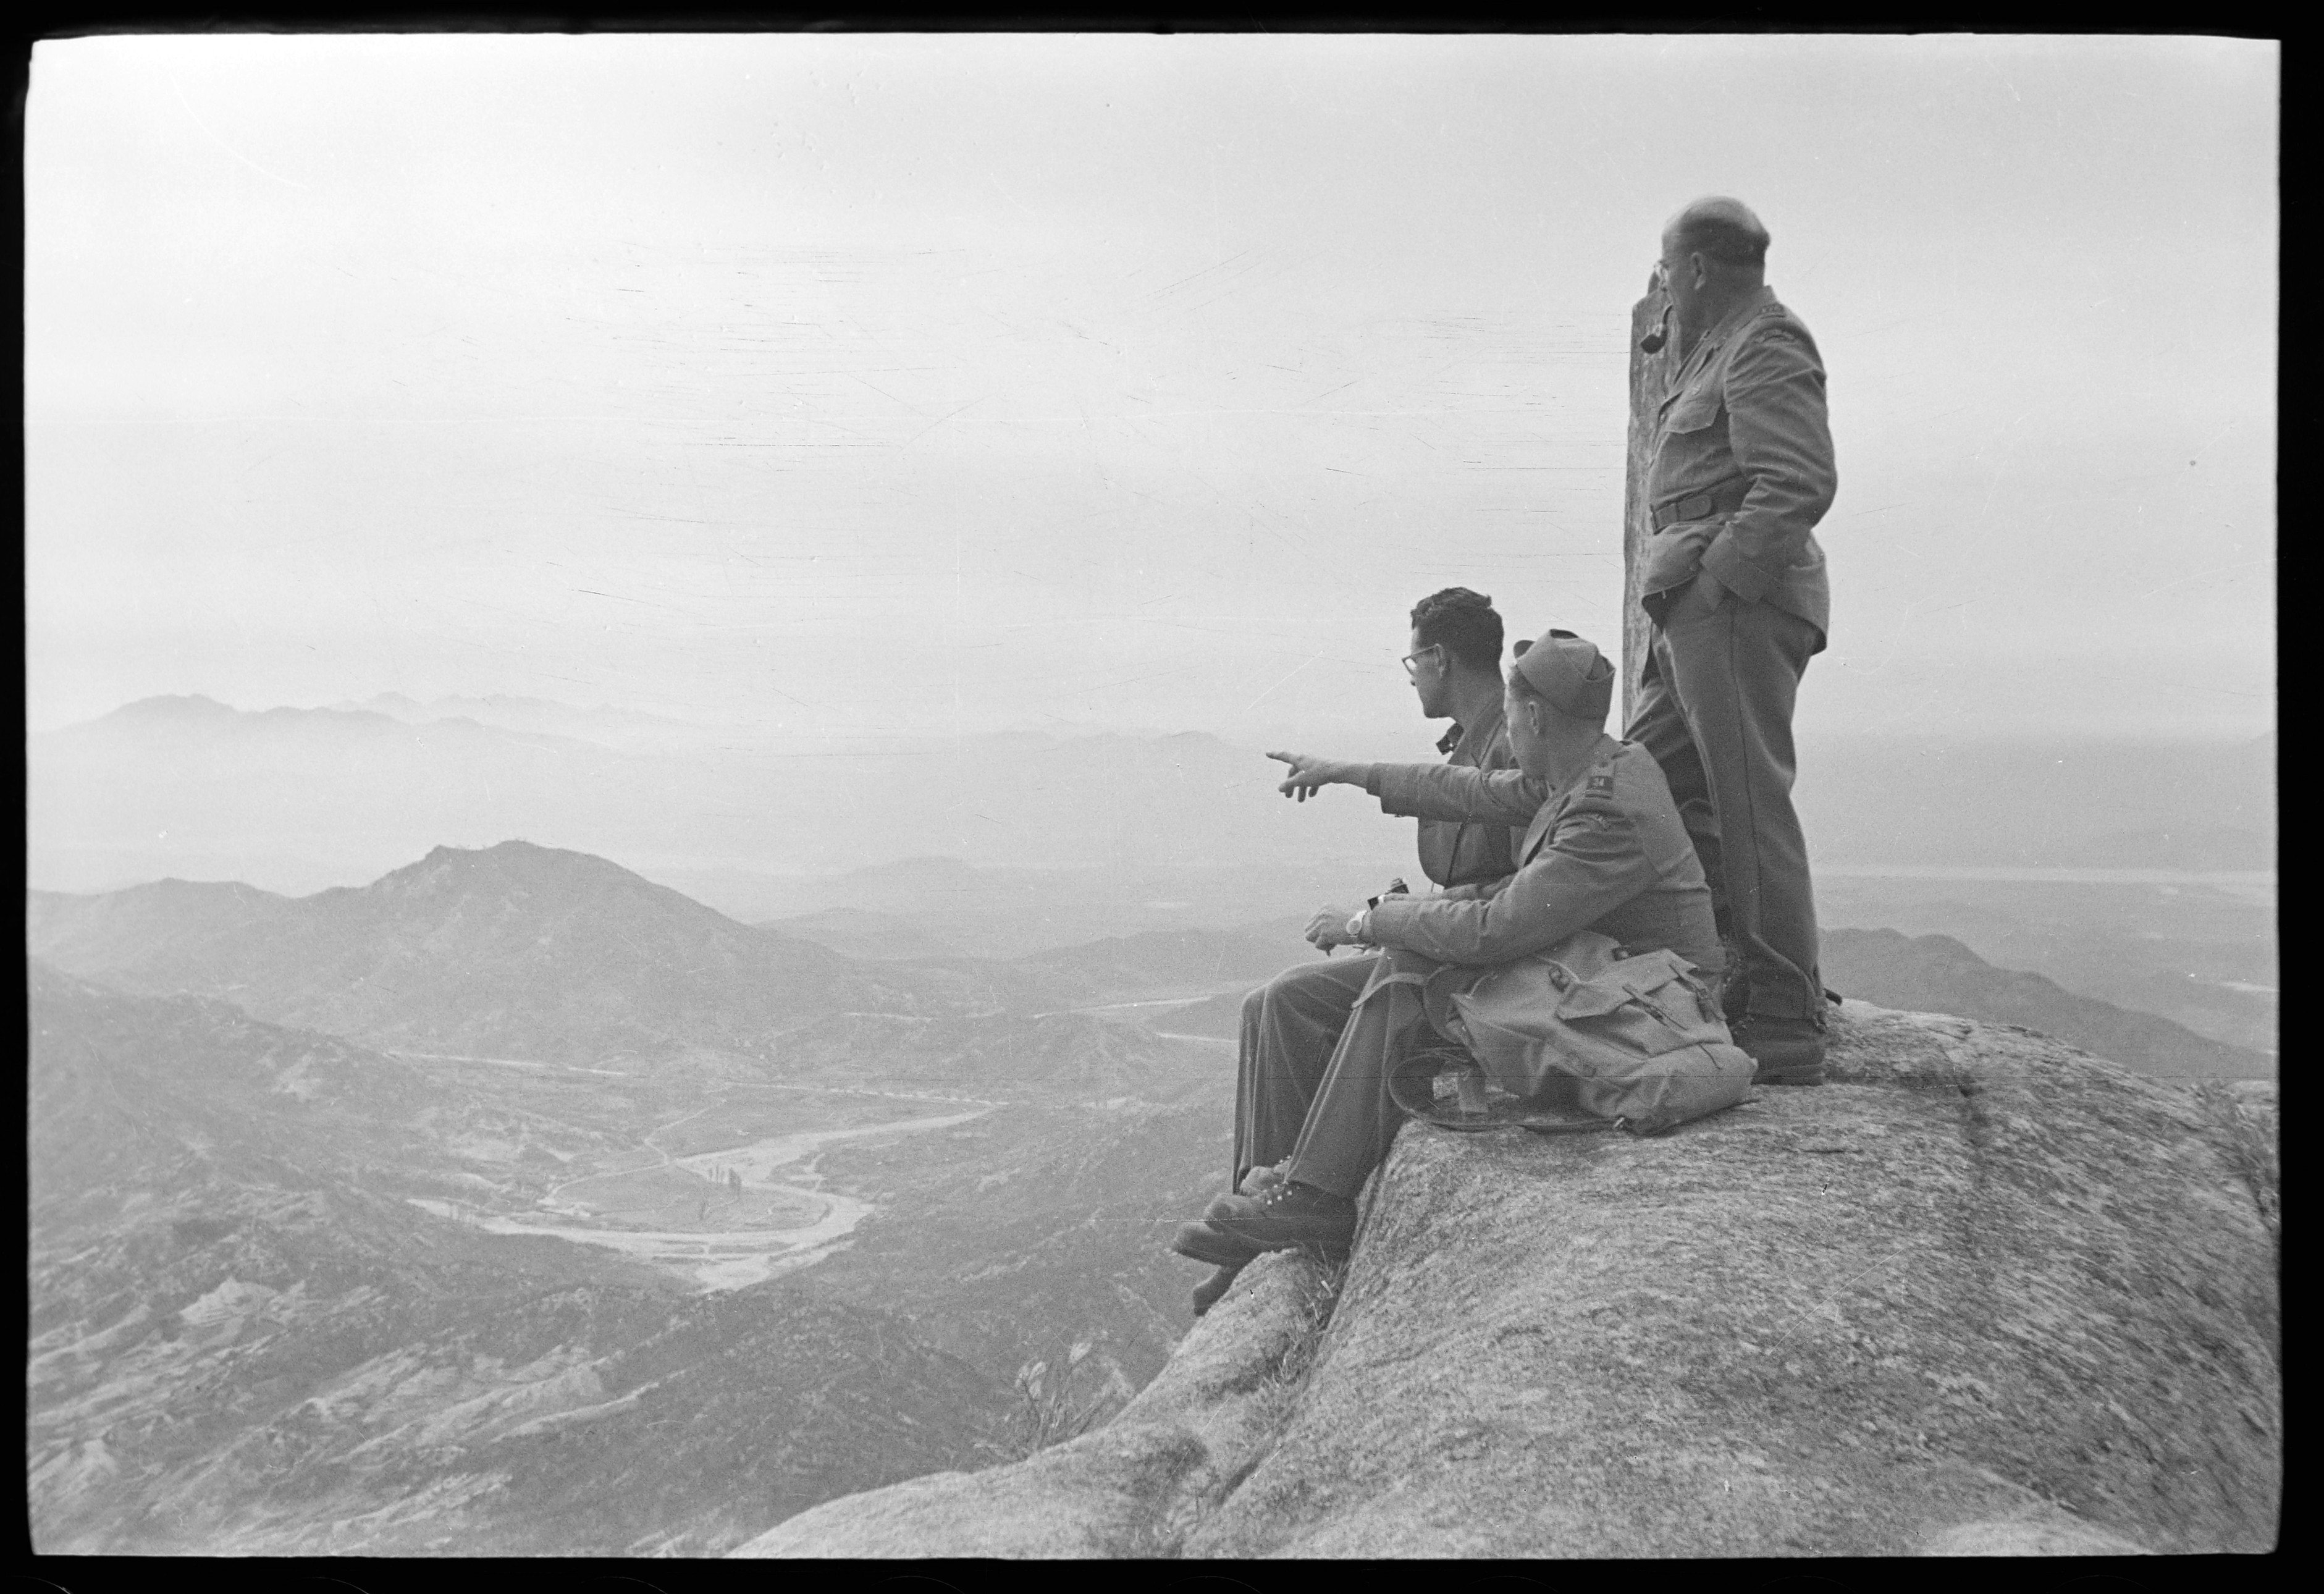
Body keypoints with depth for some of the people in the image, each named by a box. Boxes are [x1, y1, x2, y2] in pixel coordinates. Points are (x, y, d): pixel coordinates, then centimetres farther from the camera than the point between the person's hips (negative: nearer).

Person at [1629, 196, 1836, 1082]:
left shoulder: (1765, 347, -6)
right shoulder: (1713, 353, 24)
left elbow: (1801, 483, -18)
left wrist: (1714, 571, -18)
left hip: (1738, 599, -10)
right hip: (1703, 609, 10)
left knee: (1747, 805, -10)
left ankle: (1784, 1027, -5)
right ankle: (1771, 973, 13)